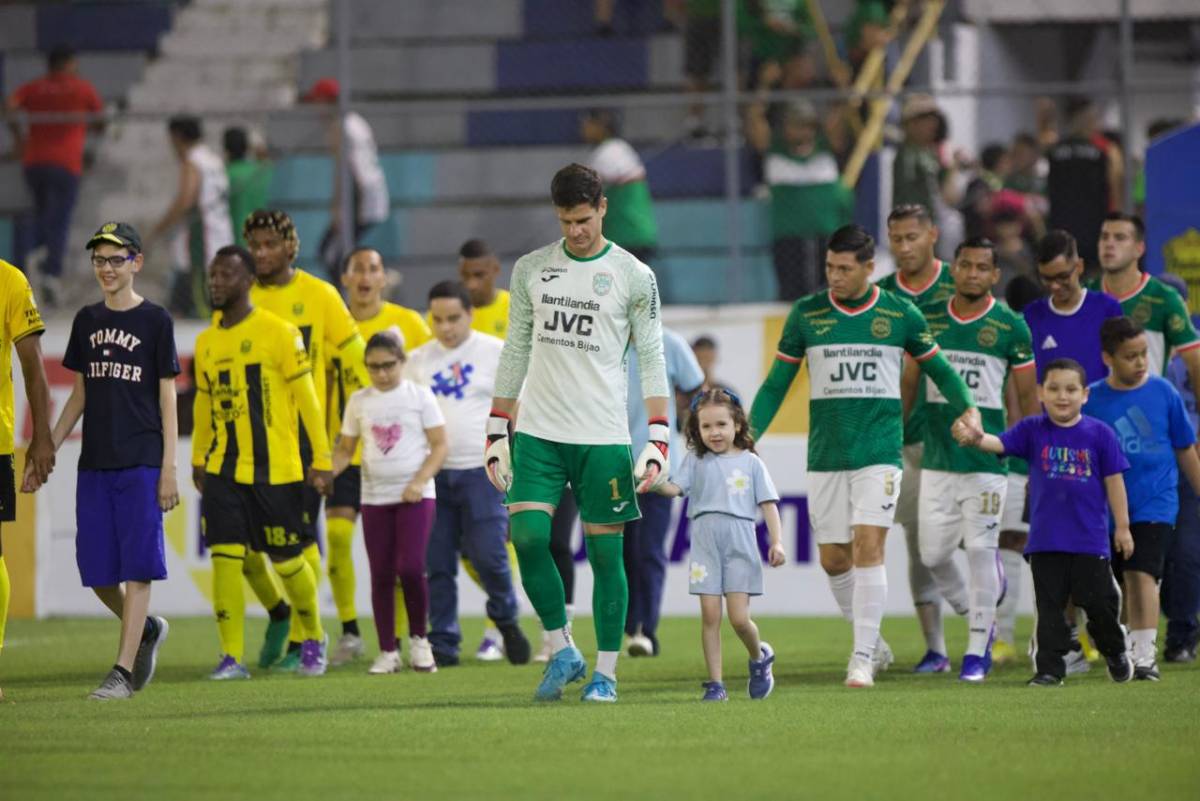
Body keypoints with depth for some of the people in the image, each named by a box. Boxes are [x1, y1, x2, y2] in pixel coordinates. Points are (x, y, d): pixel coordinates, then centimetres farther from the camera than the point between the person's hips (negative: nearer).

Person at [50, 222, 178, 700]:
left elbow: (167, 398, -3)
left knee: (137, 566, -7)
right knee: (96, 569, 4)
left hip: (141, 462, -5)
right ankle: (146, 629, 29)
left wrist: (169, 468, -8)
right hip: (94, 462, 5)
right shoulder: (87, 321, 11)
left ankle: (123, 671, -7)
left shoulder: (155, 321, -2)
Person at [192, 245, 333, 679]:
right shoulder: (206, 342, 10)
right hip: (223, 469, 4)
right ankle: (232, 657, -6)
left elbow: (306, 397, -6)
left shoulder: (279, 332, -7)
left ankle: (313, 638, 29)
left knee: (287, 559, 5)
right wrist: (198, 459, 23)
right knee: (225, 557, -8)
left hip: (275, 469, -4)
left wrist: (321, 460, -7)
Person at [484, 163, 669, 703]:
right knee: (527, 536, -12)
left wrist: (658, 440, -7)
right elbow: (516, 353, 14)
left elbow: (651, 360, 1)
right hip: (538, 431, 2)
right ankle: (562, 652, 4)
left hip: (603, 435, -2)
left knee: (605, 551, -1)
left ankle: (605, 672, 8)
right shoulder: (530, 270, 9)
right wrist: (497, 432, 10)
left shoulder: (634, 277, 0)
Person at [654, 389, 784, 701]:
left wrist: (777, 541, -4)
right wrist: (656, 484, -23)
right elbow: (674, 487, -2)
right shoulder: (696, 461, 11)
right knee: (709, 615, -3)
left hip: (740, 544, -1)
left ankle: (759, 656, 23)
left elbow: (768, 504, 6)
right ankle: (715, 684, 3)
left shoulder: (750, 463, 8)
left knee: (739, 618, -8)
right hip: (705, 544, 1)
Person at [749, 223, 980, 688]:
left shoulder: (900, 314, 1)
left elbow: (936, 366, 14)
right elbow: (777, 382, 10)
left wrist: (968, 408, -3)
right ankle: (871, 639, 24)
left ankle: (863, 658, -9)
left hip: (880, 453, -2)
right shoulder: (806, 314, 4)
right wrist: (748, 435, -1)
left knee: (868, 546, -14)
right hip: (825, 455, 2)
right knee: (833, 558, 3)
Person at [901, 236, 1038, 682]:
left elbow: (1028, 397, 4)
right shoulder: (927, 319, 6)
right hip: (936, 457, 3)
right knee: (933, 554, 1)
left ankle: (976, 652, 4)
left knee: (980, 551, -5)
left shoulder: (1010, 328, -2)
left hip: (987, 458, -3)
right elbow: (908, 383, 15)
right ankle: (981, 618, 26)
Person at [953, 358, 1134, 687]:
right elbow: (999, 443, -16)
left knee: (1099, 602, 7)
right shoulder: (1033, 431, 0)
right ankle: (1049, 668, 8)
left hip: (1090, 537, -1)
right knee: (1049, 606, 3)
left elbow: (1114, 481, 2)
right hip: (1045, 539, 1)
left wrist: (1122, 527, 3)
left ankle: (1115, 652, 31)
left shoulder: (1099, 434, -3)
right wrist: (976, 438, -39)